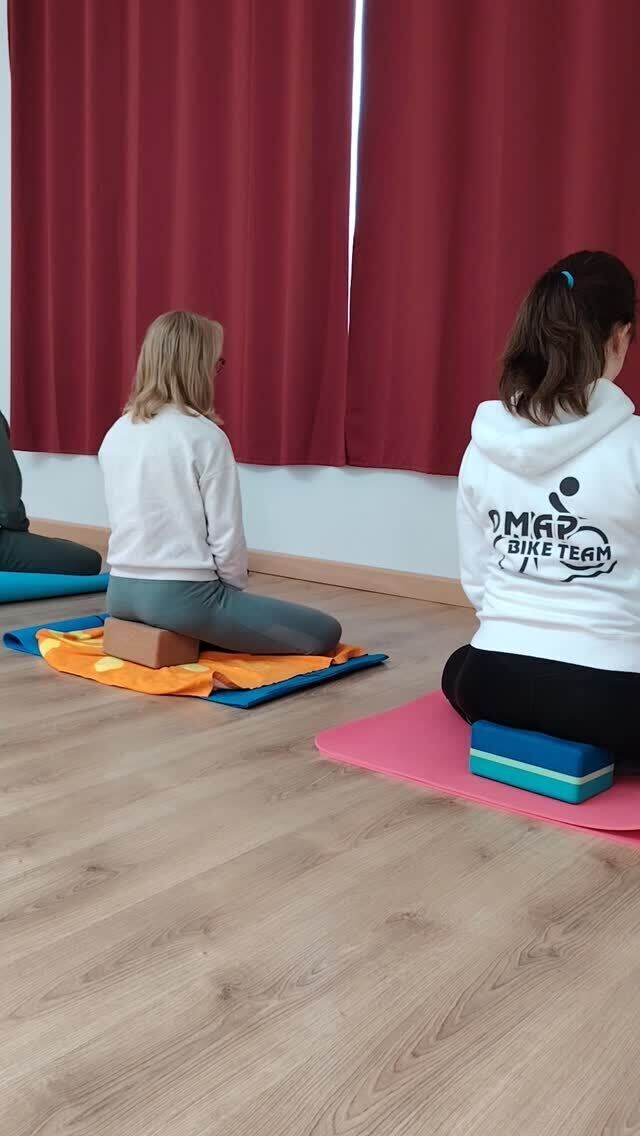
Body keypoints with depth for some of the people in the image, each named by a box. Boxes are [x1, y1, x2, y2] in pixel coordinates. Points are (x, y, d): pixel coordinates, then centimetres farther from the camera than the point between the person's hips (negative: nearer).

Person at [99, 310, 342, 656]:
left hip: (122, 591, 8)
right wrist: (236, 589, 6)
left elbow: (123, 521, 12)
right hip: (183, 597, -8)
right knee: (325, 632, 2)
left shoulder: (116, 434, 5)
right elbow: (226, 536, -14)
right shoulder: (205, 436, -15)